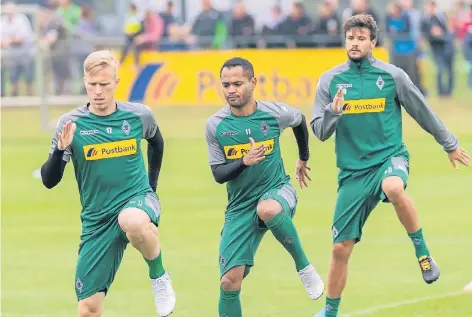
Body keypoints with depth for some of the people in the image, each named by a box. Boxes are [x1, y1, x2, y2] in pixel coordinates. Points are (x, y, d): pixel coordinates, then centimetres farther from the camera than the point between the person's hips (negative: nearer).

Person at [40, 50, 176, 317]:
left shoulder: (139, 116, -3)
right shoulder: (71, 124, -7)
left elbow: (156, 142, 21)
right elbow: (49, 180, -9)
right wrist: (61, 150, -26)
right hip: (97, 219, 1)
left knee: (132, 221, -40)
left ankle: (159, 276, -12)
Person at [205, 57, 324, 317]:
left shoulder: (274, 113, -8)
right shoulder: (215, 125, -7)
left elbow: (300, 121, 17)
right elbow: (219, 174, -4)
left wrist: (303, 159, 30)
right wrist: (244, 162, -24)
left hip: (276, 190, -2)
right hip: (240, 206, 2)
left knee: (268, 209, -40)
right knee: (229, 281, -8)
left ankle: (303, 266, -17)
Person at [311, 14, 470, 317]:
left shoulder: (392, 75, -2)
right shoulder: (330, 80, 1)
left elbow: (423, 112, 10)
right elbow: (319, 131, 2)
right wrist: (333, 111, -19)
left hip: (390, 157, -2)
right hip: (353, 171, 2)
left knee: (394, 188, -40)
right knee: (341, 248, 3)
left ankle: (422, 251, -19)